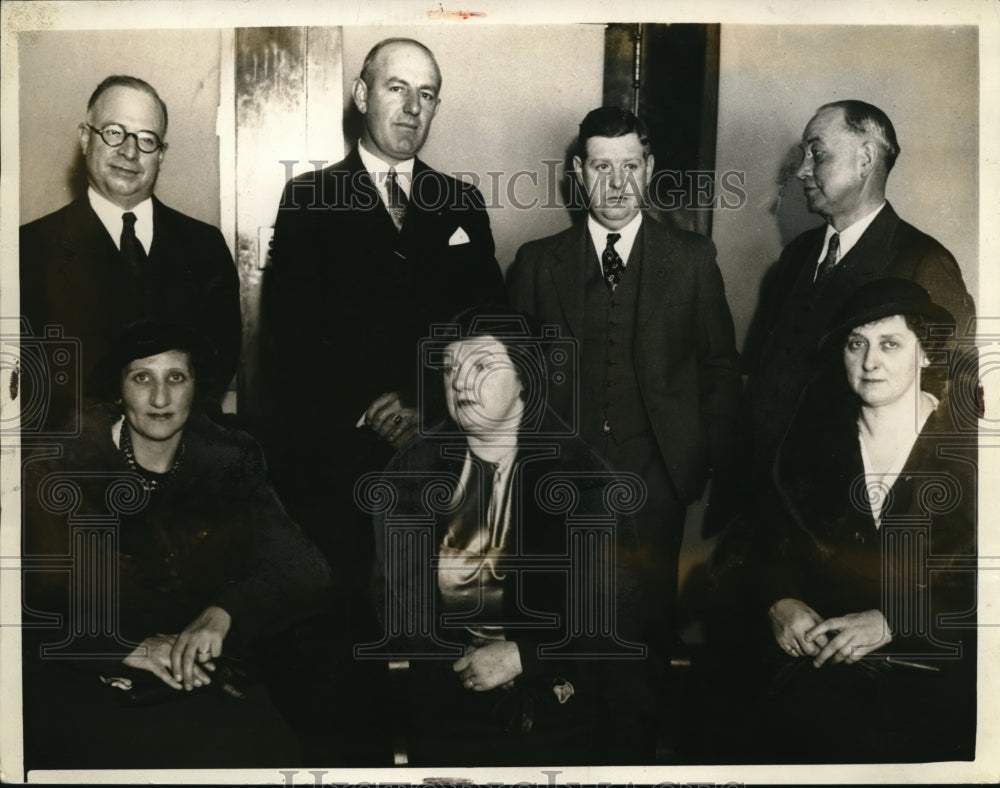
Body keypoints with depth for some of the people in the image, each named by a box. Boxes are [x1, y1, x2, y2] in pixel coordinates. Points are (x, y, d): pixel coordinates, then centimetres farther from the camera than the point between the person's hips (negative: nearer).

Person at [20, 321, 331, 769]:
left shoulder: (229, 465, 4)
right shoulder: (61, 471, 0)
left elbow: (305, 572, -3)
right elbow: (35, 602, -7)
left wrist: (223, 613, -22)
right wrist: (127, 647, -22)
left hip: (207, 678, 2)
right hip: (85, 678, -1)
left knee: (269, 751, -25)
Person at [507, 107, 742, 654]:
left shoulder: (693, 259, 6)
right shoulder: (537, 262, 7)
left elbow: (720, 368, 9)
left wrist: (704, 460, 3)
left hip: (657, 484, 0)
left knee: (653, 625, 2)